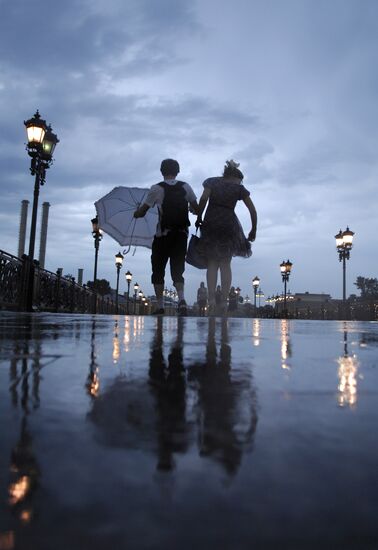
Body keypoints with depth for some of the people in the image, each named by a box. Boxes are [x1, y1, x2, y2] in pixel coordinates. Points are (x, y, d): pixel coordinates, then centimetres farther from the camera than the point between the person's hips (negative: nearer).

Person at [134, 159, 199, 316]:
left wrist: (136, 213, 20)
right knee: (177, 269, 8)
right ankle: (181, 299, -16)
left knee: (158, 270, 8)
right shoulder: (185, 187, 4)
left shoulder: (157, 189, -4)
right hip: (181, 234, 3)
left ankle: (160, 307, 5)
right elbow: (197, 210, 6)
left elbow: (141, 212, -2)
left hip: (163, 235, -2)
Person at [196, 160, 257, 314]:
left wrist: (198, 217, -2)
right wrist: (253, 230, 13)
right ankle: (224, 303, -1)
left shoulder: (212, 182, 9)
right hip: (229, 224, 0)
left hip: (210, 223, 0)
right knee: (226, 264, 6)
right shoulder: (239, 188, 9)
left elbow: (204, 198, -9)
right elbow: (252, 210, 6)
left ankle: (211, 299, -9)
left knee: (212, 263, 6)